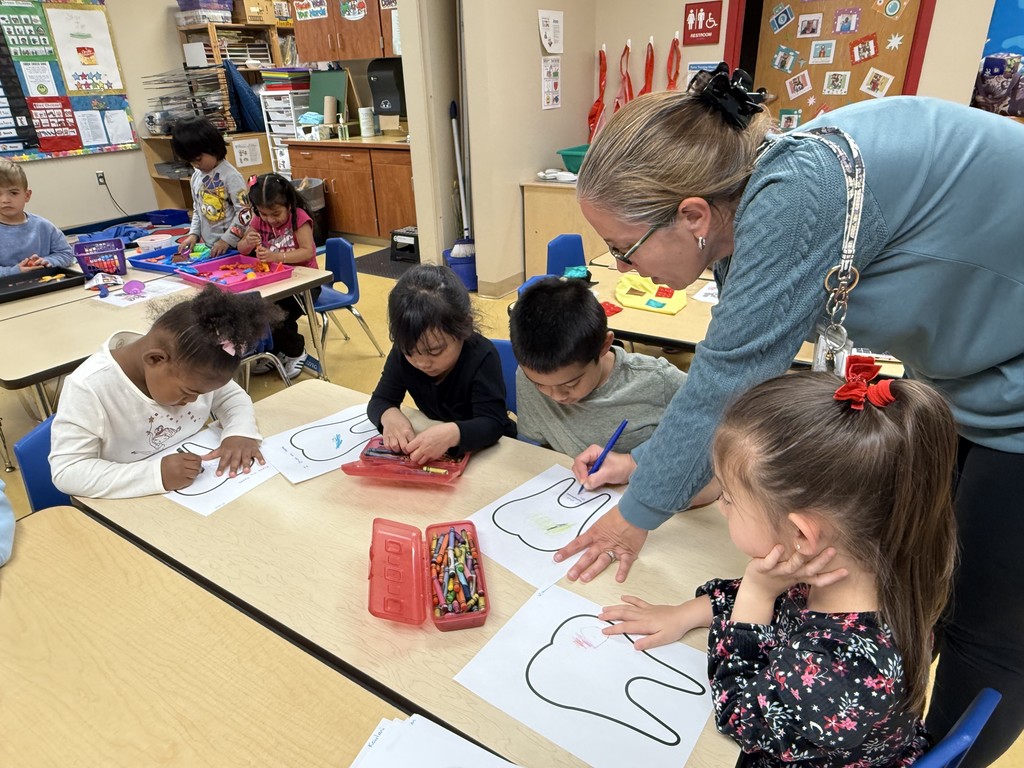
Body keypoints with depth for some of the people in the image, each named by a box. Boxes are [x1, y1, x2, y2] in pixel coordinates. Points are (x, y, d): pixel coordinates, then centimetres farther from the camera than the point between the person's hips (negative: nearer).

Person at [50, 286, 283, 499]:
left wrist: (240, 432, -16)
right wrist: (155, 475, -32)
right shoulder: (89, 388, -21)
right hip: (131, 507, -3)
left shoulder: (190, 364, -10)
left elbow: (232, 395, 4)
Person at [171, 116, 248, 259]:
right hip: (207, 247, 7)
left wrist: (227, 239, -16)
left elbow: (244, 211, -15)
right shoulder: (196, 177, 9)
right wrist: (194, 234, 6)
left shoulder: (230, 176, -12)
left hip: (232, 247, -6)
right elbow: (197, 210, 19)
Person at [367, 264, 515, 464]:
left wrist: (453, 433, -49)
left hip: (486, 449, -3)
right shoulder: (403, 352, -13)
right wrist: (389, 415, -32)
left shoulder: (482, 357, -26)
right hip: (430, 449, 4)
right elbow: (380, 401, -9)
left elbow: (492, 423, -30)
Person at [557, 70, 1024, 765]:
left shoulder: (796, 197, -34)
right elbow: (730, 371, 3)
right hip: (965, 374, 8)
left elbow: (727, 378, -26)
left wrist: (639, 513, -12)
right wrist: (649, 462, 7)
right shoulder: (752, 197, -7)